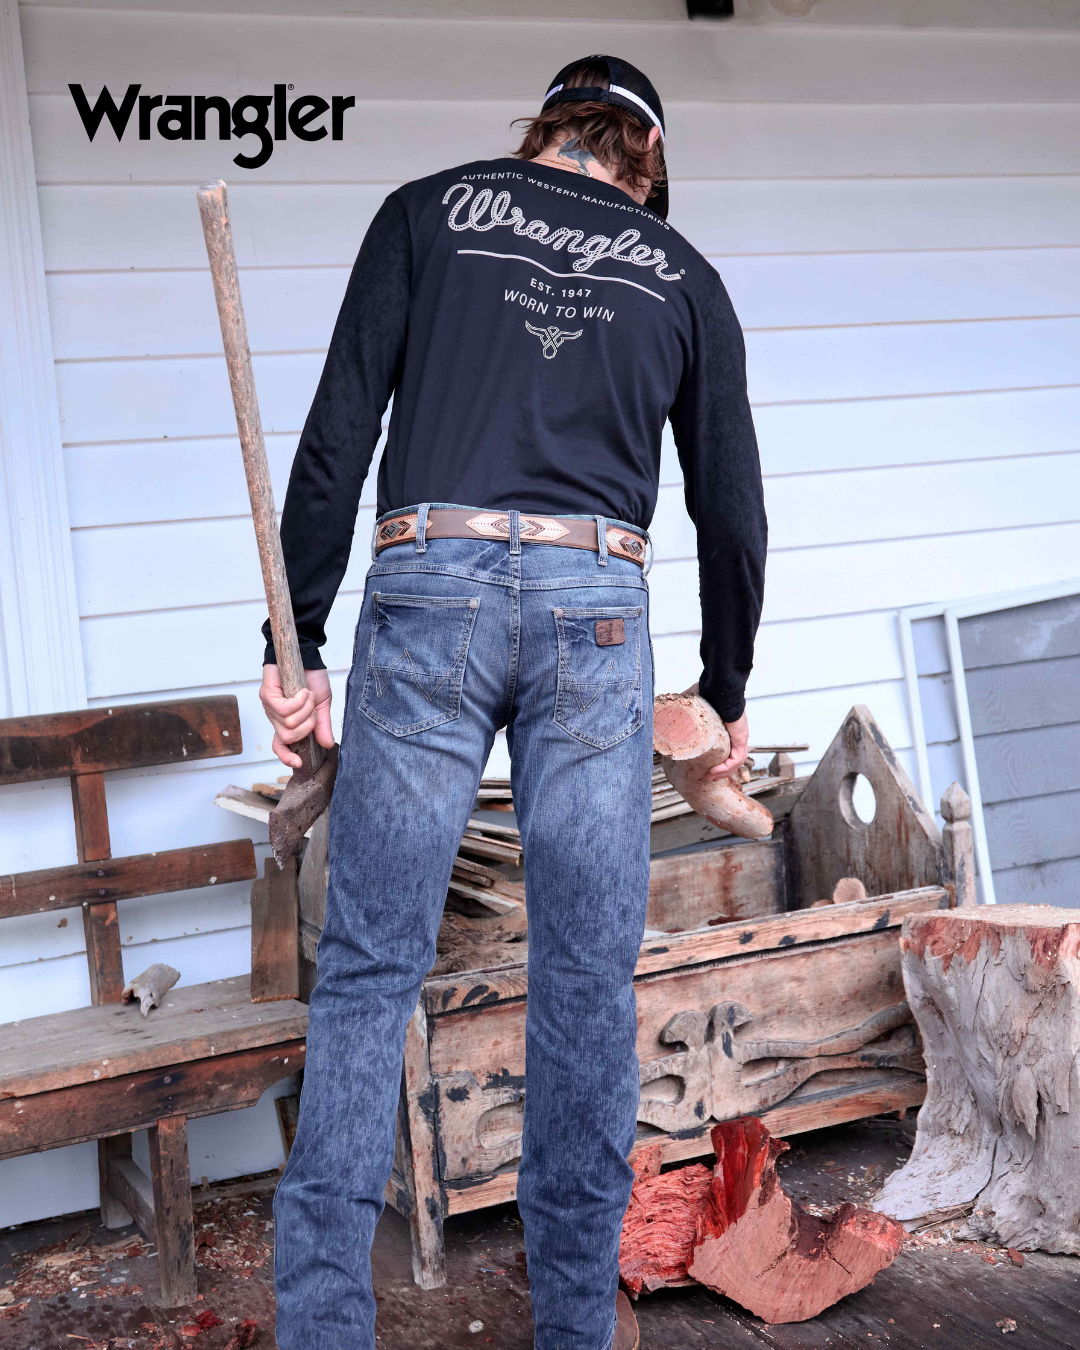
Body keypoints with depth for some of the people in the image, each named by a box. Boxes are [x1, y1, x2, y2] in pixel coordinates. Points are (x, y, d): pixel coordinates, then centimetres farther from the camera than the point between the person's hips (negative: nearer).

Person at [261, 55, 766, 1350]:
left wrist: (297, 639, 7)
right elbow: (731, 514, 18)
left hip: (429, 588, 0)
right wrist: (725, 693, 29)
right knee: (588, 981, 7)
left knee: (367, 966, 4)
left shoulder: (428, 209, 15)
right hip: (597, 611, 1)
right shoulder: (684, 275, 19)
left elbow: (339, 436, 5)